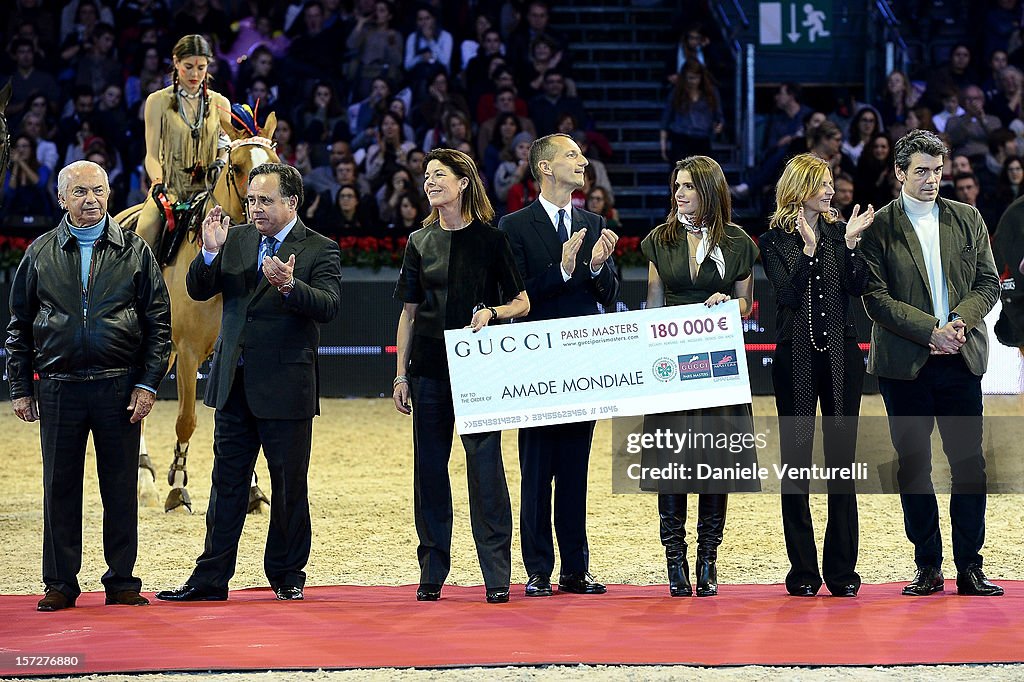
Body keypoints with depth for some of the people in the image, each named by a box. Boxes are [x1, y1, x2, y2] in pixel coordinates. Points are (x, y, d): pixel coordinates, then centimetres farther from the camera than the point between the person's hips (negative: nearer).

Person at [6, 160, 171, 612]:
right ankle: (60, 585, 11)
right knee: (60, 487, 4)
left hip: (120, 387, -1)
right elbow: (19, 327, 11)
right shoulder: (40, 255, 8)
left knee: (120, 488, 3)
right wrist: (20, 388, 5)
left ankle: (121, 582, 12)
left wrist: (148, 383, -4)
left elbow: (159, 324, 4)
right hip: (59, 388, 1)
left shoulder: (135, 252, 5)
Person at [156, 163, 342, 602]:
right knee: (227, 483, 7)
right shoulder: (236, 240, 9)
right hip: (234, 383, 4)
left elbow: (328, 306, -19)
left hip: (285, 386, -4)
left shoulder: (320, 250, -5)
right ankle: (211, 578, 9)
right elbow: (198, 290, 4)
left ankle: (286, 576, 18)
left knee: (289, 487, 6)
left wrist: (290, 286, -36)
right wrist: (209, 253, -14)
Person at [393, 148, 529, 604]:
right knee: (429, 468, 4)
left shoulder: (490, 239, 1)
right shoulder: (420, 242, 11)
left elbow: (521, 304, 3)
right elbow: (409, 312, 13)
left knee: (485, 465, -7)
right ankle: (432, 574, 11)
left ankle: (497, 577, -4)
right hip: (429, 369, 4)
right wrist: (400, 374, 8)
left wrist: (491, 313, -18)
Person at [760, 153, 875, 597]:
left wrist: (850, 244, -15)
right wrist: (808, 249, -21)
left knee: (841, 460, 2)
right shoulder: (775, 240, 0)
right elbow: (787, 294, -11)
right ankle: (802, 571, 6)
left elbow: (857, 287, -3)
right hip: (796, 359, -2)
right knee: (796, 461, 1)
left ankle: (842, 570, 6)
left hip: (841, 356, 2)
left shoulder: (840, 231, 7)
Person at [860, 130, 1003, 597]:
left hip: (961, 360, 2)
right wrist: (931, 329, -15)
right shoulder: (878, 228, 0)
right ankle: (928, 567, 11)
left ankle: (969, 567, 6)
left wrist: (960, 322, -10)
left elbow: (988, 283, 8)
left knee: (969, 463, 0)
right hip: (905, 364, -2)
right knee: (913, 465, 3)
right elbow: (876, 296, -7)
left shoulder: (967, 220, 10)